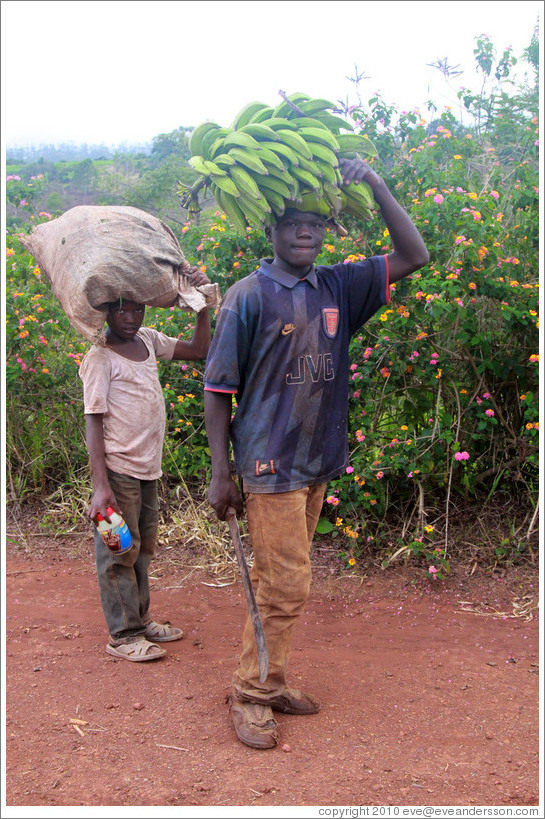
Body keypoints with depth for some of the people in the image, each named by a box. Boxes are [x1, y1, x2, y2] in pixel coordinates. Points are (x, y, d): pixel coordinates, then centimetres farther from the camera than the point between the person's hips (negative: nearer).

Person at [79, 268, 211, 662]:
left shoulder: (148, 340, 8)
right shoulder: (100, 357, -12)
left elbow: (199, 350, 18)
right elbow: (93, 423, -16)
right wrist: (101, 485, -22)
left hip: (149, 469, 7)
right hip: (118, 470, -7)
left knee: (143, 549, 17)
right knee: (120, 552, 1)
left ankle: (141, 619, 30)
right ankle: (124, 634, 11)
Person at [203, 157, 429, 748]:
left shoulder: (337, 289, 8)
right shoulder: (248, 296, -8)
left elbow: (413, 257, 8)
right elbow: (217, 388, -7)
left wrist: (375, 185, -1)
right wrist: (221, 472, -10)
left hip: (318, 464, 6)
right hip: (270, 465, -6)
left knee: (278, 581, 15)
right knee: (285, 586, -3)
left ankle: (266, 682, 29)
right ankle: (251, 695, 14)